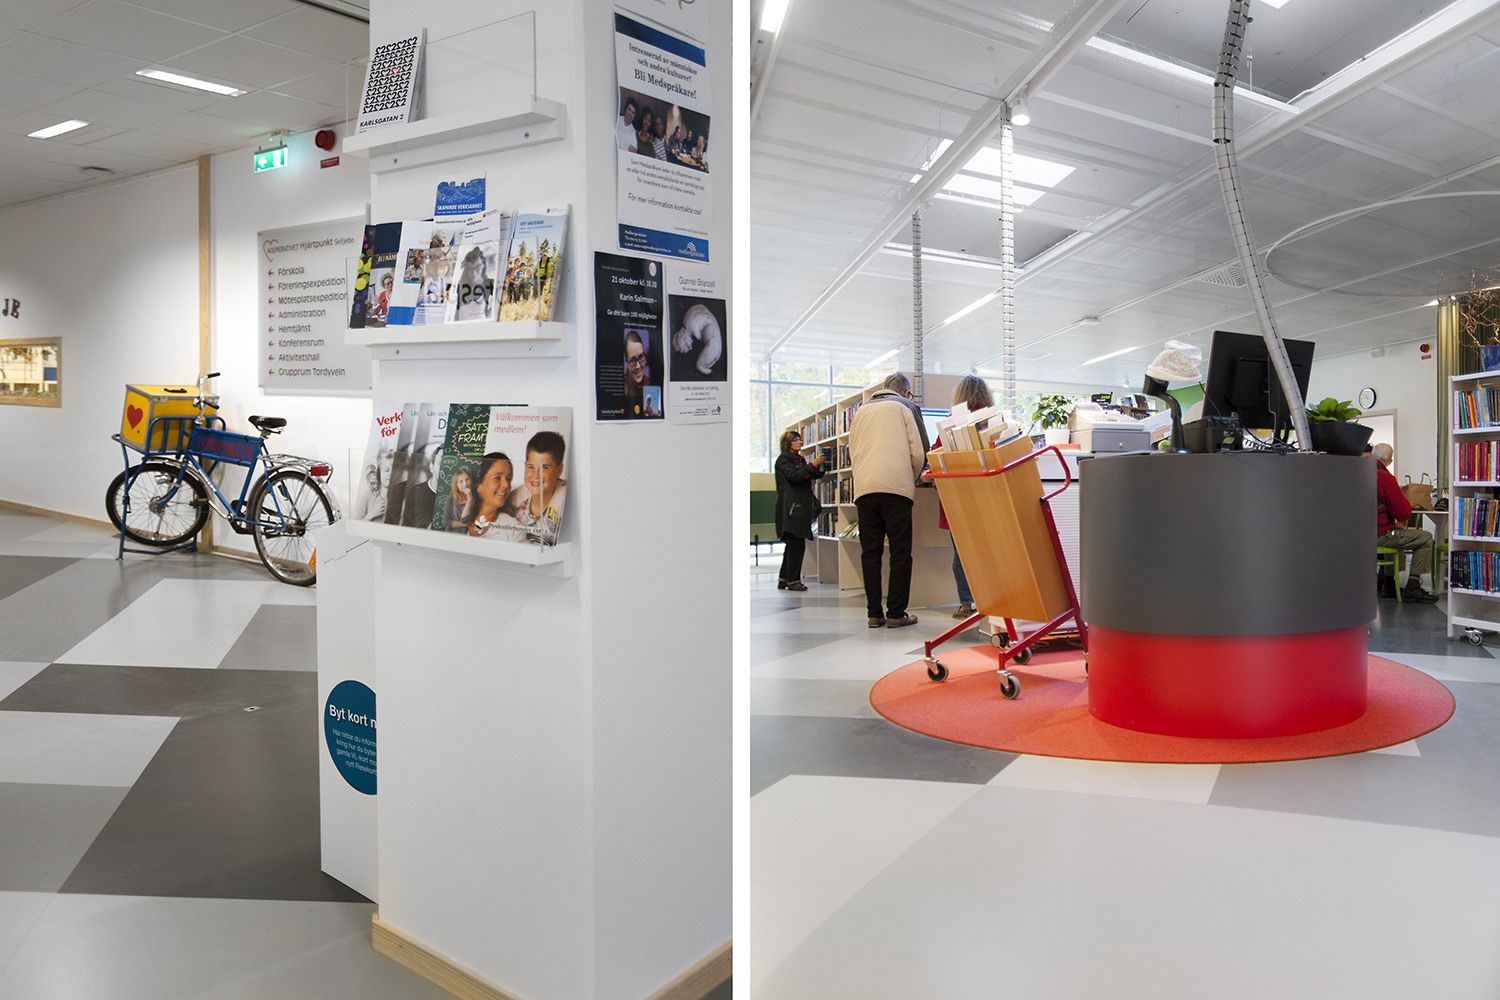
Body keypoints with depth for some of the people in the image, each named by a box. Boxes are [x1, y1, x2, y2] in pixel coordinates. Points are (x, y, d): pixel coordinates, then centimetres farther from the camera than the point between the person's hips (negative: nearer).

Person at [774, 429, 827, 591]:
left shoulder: (800, 459, 23)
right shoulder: (783, 459, -2)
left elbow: (813, 475, 20)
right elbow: (794, 476, -16)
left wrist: (821, 466, 3)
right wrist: (813, 464, -17)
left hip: (800, 506, 9)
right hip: (790, 506, -9)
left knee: (793, 544, 8)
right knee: (797, 544, -11)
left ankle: (783, 580, 12)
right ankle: (793, 580, -6)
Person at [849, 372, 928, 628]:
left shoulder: (861, 411, 22)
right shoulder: (905, 407, 8)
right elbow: (919, 452, 2)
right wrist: (913, 479, 18)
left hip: (864, 489, 4)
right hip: (896, 487, -4)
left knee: (870, 552, 7)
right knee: (900, 552, 0)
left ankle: (874, 613, 6)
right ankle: (895, 613, -1)